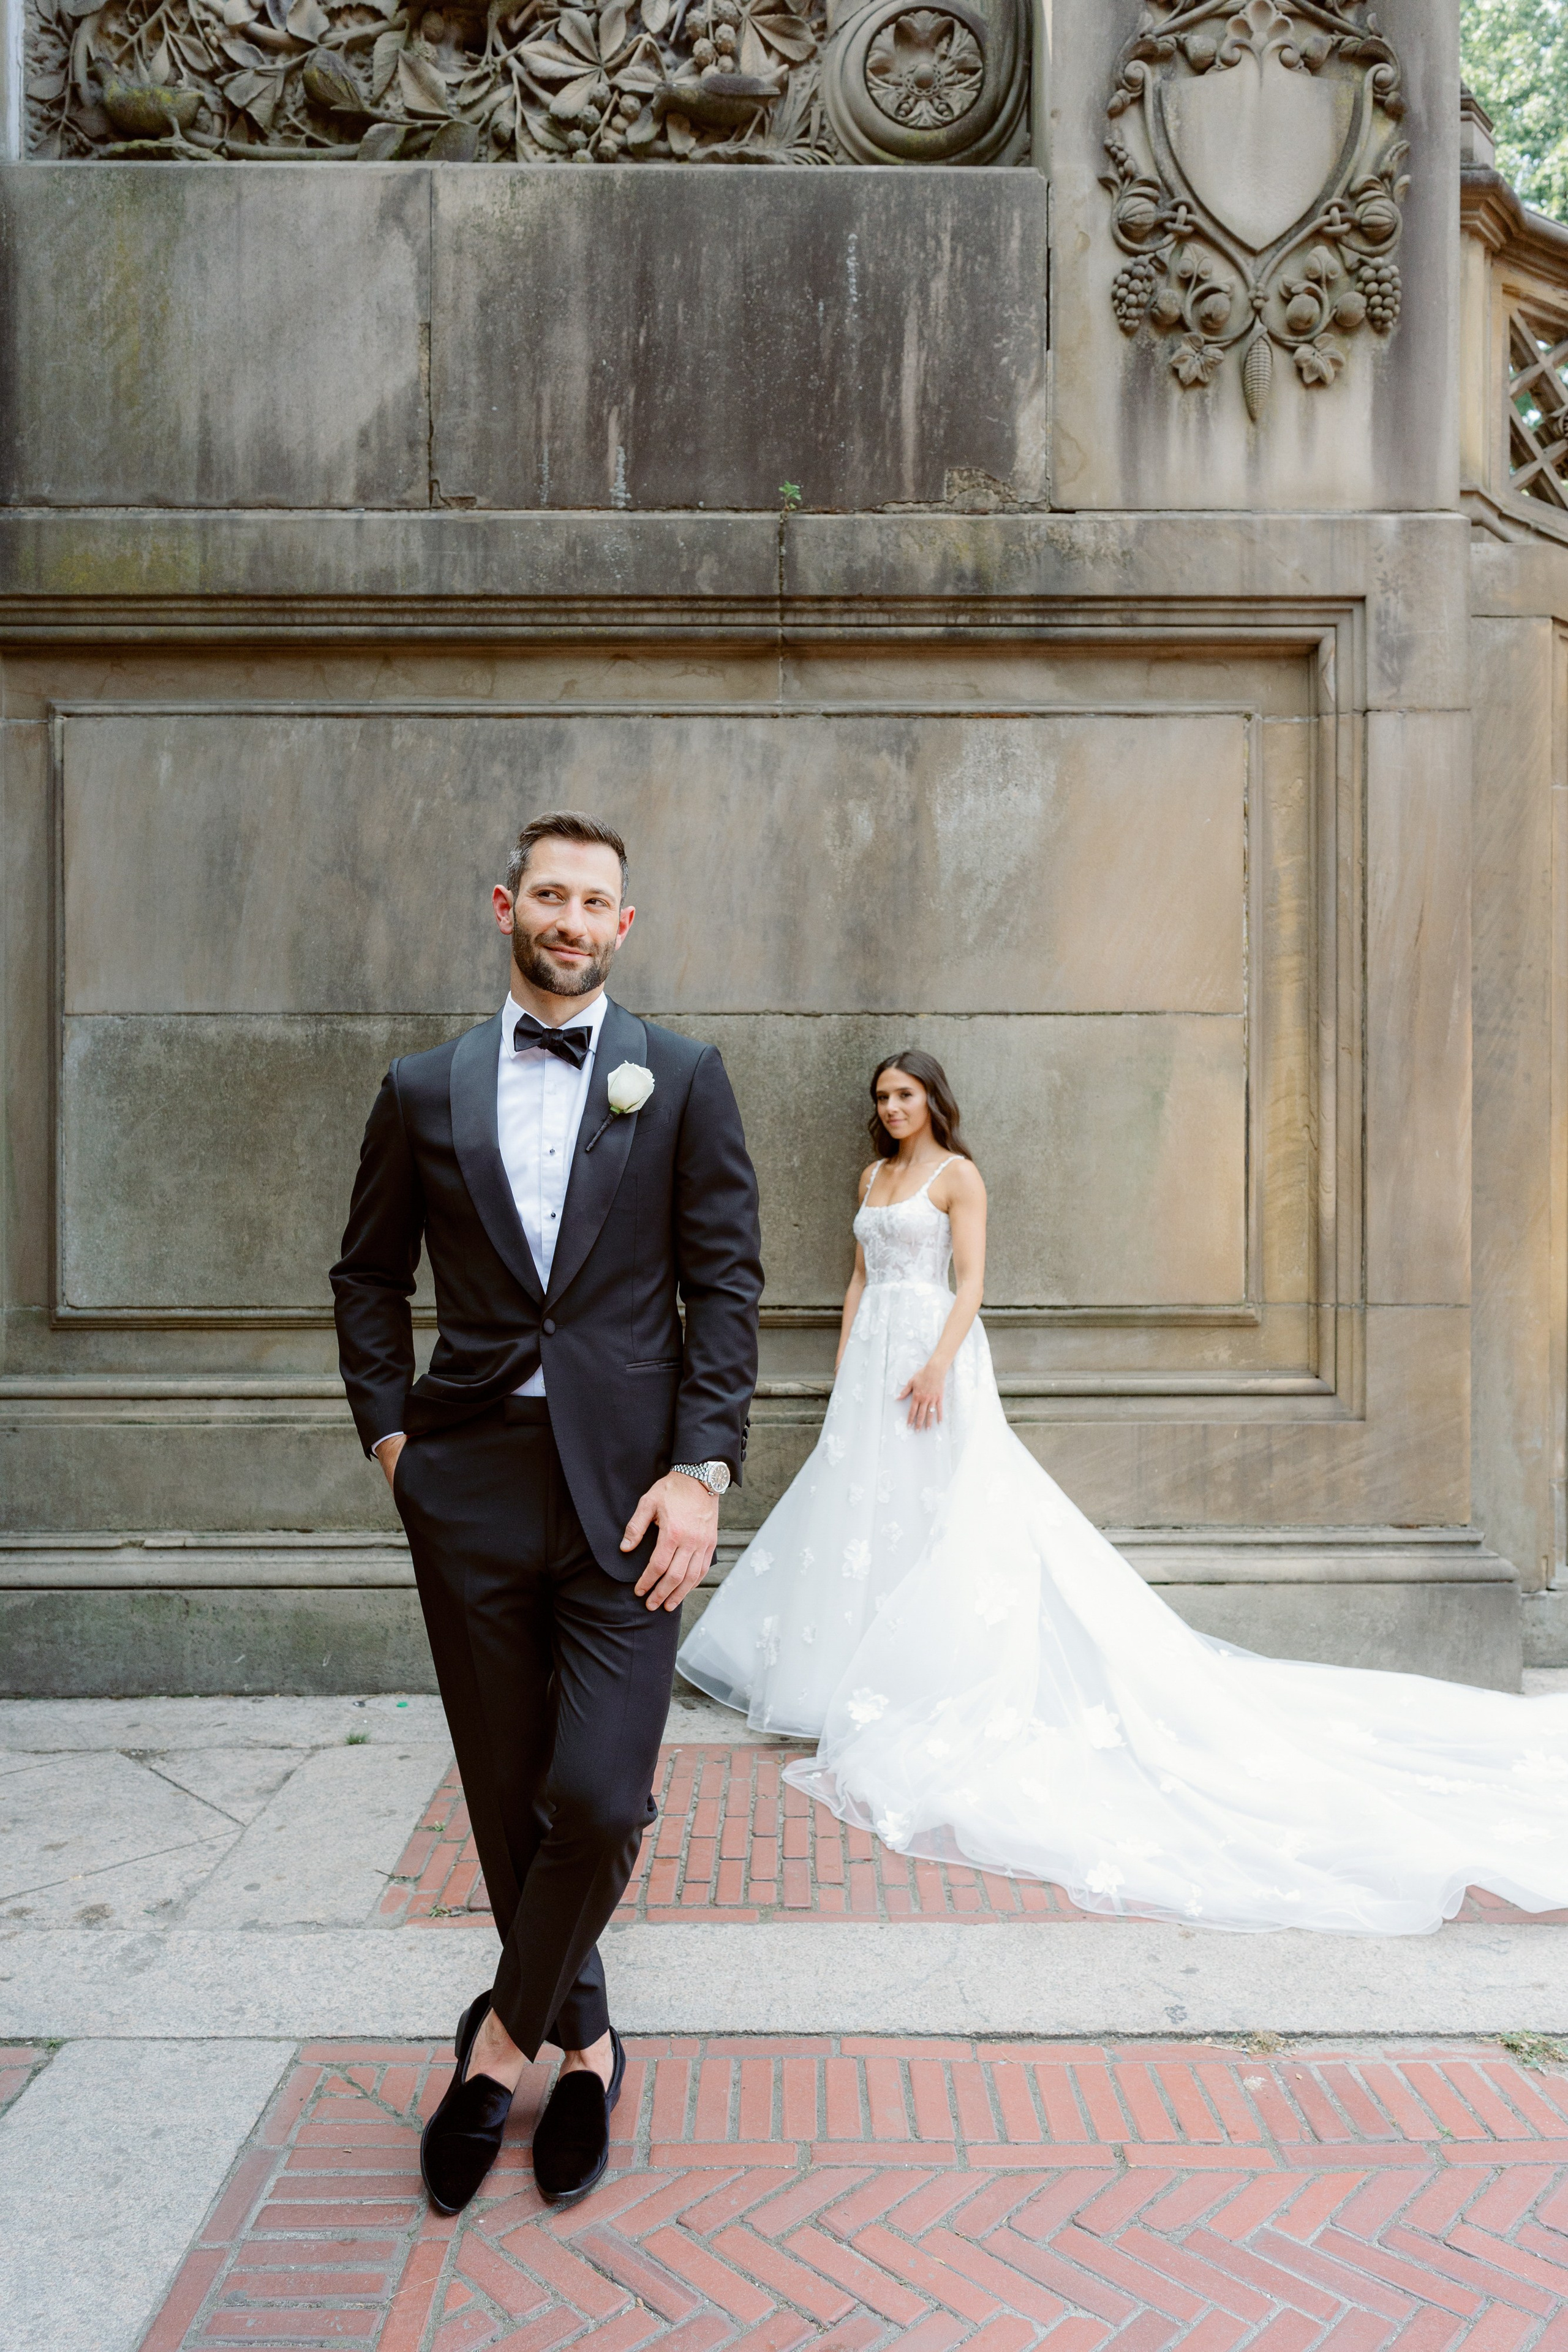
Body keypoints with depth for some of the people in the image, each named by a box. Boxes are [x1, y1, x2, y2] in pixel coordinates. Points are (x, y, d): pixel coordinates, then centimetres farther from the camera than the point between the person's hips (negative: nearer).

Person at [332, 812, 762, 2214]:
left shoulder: (682, 1079, 4)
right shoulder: (425, 1090, 9)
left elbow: (727, 1283, -1)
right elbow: (369, 1275, 17)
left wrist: (701, 1469, -9)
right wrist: (390, 1434, 5)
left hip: (625, 1485, -2)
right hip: (470, 1485, 2)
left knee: (598, 1797, -7)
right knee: (510, 1801, 12)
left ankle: (506, 2038, 23)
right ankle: (584, 2044, 37)